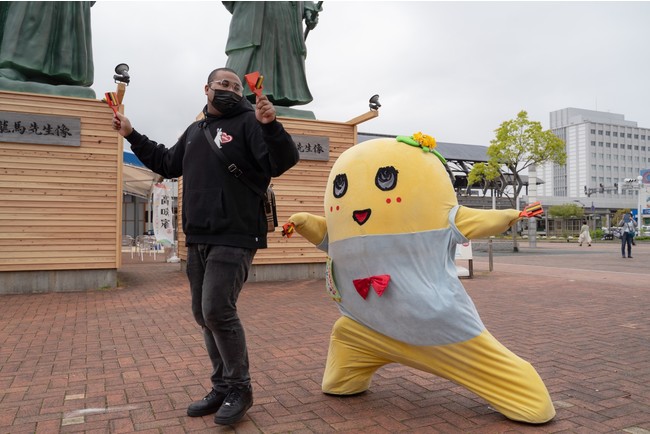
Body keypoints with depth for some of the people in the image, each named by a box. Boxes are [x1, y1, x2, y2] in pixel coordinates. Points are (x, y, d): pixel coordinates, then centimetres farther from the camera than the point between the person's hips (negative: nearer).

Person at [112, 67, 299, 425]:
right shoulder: (194, 130, 19)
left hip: (234, 239, -8)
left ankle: (239, 389, 7)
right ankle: (222, 388, 25)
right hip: (197, 239, 8)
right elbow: (167, 164, 32)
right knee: (204, 315, 11)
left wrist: (270, 125, -35)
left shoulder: (248, 123, -4)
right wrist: (132, 136, 30)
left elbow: (282, 162, -18)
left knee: (218, 311, -13)